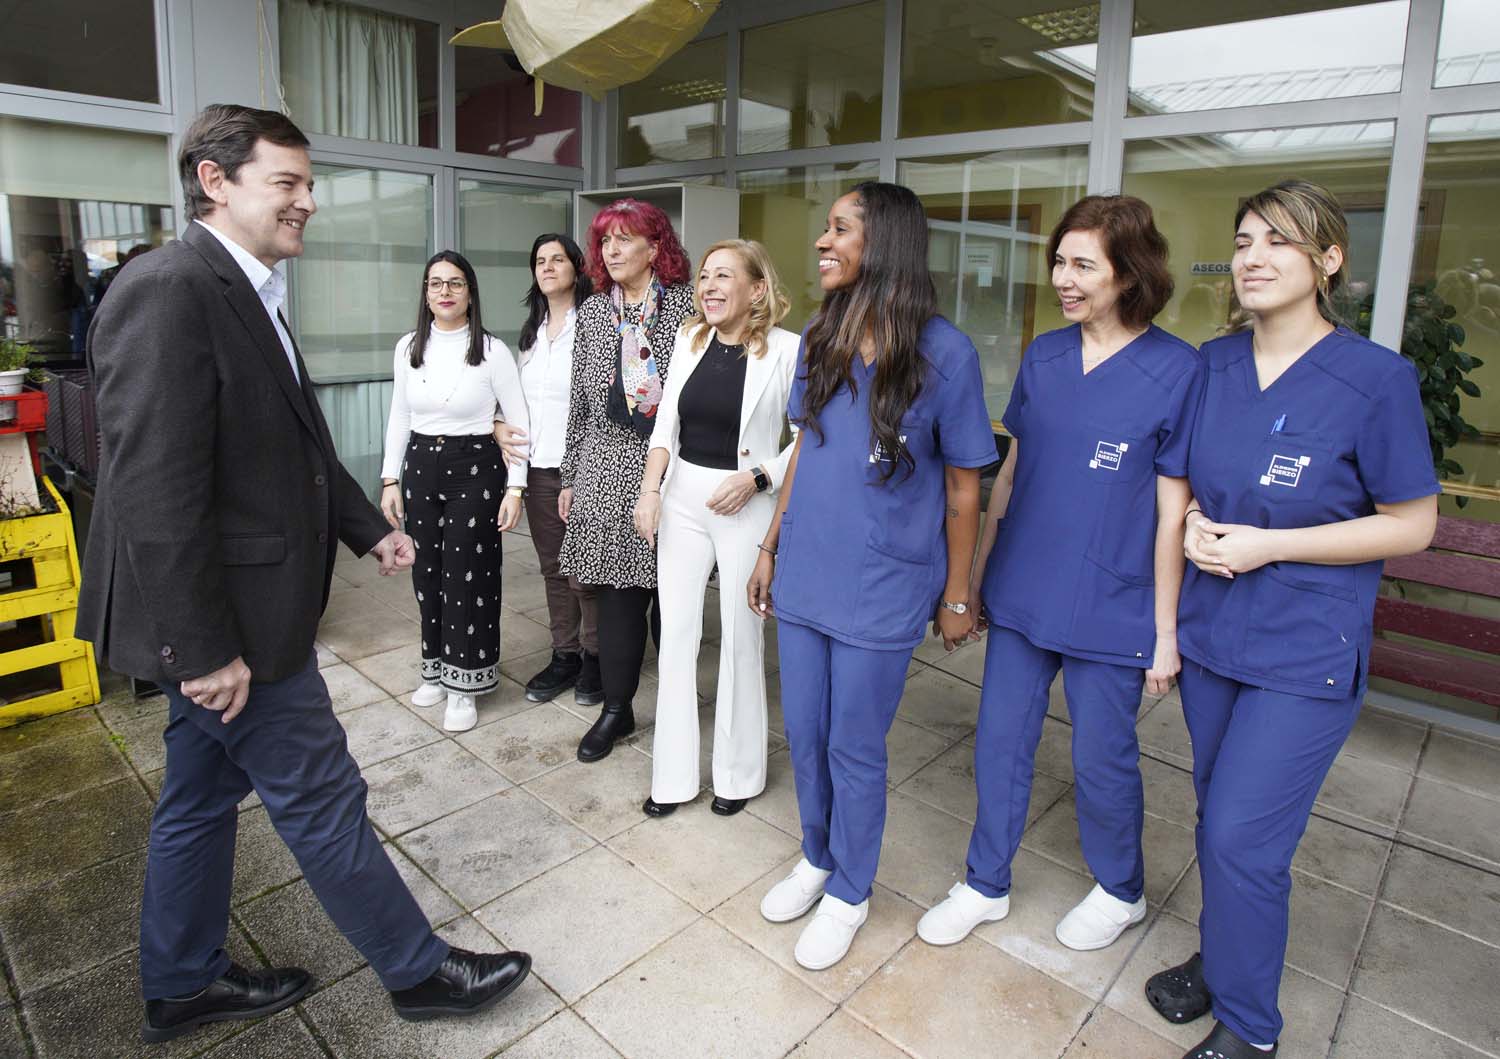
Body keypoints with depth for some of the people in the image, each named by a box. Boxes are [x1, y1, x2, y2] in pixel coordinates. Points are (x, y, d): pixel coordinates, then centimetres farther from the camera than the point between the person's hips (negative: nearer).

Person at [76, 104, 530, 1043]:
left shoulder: (251, 295, 11)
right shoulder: (167, 289, -20)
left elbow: (300, 446, 19)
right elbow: (156, 492, -25)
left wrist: (369, 528, 20)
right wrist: (203, 649, -23)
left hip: (231, 619, 10)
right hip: (229, 621, -10)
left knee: (203, 795, 21)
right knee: (322, 802, 4)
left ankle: (185, 984, 41)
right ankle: (420, 971, 23)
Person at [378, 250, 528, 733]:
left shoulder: (492, 350, -8)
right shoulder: (408, 348, 5)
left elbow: (518, 422, -6)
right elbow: (399, 418, 11)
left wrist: (515, 488, -11)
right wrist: (390, 479, 6)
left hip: (474, 468, -4)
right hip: (421, 465, 4)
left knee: (466, 575, -1)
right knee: (427, 572, 10)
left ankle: (465, 684, 13)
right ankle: (438, 669, 28)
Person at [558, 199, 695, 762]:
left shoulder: (687, 305, -2)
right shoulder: (593, 312, 11)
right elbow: (580, 399, 13)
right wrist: (570, 477, 12)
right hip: (607, 471, 3)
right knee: (616, 590, 6)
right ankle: (616, 708, 19)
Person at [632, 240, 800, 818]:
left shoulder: (786, 349, -10)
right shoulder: (689, 339, 5)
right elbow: (666, 423, 7)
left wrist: (757, 477, -16)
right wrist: (650, 488, -2)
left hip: (746, 504, -4)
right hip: (682, 497, 4)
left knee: (741, 637, 7)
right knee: (676, 632, 7)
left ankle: (739, 772, 27)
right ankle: (673, 775, 21)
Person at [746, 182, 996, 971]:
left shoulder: (942, 352, -13)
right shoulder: (820, 340, 3)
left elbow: (963, 486, -7)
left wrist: (957, 597, -2)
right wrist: (770, 548, 13)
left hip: (881, 592, -5)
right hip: (804, 576, 5)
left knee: (854, 748, 10)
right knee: (804, 735, 17)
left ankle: (850, 892, 35)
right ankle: (818, 859, 44)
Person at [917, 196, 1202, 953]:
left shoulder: (1177, 371, -10)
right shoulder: (1043, 356, 3)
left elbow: (1172, 512, -9)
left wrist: (1166, 629, -7)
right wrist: (977, 570, 12)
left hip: (1109, 607, -4)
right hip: (1020, 595, 5)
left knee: (1102, 757, 12)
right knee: (1000, 741, 13)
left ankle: (1120, 891, 40)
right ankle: (985, 886, 34)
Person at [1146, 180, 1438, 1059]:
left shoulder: (1376, 378, -13)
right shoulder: (1213, 364, 2)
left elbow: (1412, 525, -9)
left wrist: (1267, 544, -18)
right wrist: (1193, 521, -8)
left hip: (1307, 653, -5)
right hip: (1212, 632, 5)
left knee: (1243, 836, -3)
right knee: (1220, 818, 18)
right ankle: (1223, 956, 42)